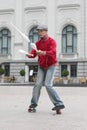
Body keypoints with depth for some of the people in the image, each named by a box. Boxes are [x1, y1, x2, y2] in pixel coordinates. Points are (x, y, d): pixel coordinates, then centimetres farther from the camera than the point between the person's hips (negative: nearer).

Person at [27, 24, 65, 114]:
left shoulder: (52, 41, -15)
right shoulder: (38, 43, 2)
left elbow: (52, 52, -34)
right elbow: (33, 54, -8)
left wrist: (43, 53, -53)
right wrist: (29, 54, -32)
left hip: (51, 66, -4)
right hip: (41, 67, 5)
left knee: (48, 85, -18)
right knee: (38, 84, -7)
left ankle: (59, 104, -12)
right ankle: (33, 104, 8)